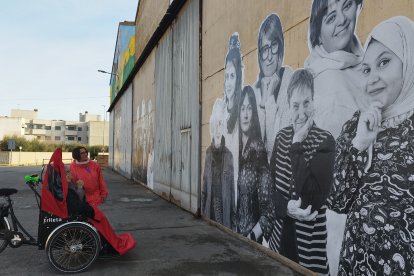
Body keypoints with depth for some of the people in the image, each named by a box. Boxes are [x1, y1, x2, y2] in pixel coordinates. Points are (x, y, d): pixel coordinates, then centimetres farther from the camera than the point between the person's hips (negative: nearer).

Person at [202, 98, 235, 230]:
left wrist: (233, 217, -3)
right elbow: (204, 184, 7)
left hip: (224, 206, -2)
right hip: (210, 206, 2)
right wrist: (203, 209, 6)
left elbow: (232, 187, -3)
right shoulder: (208, 152, 3)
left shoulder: (228, 155, -6)